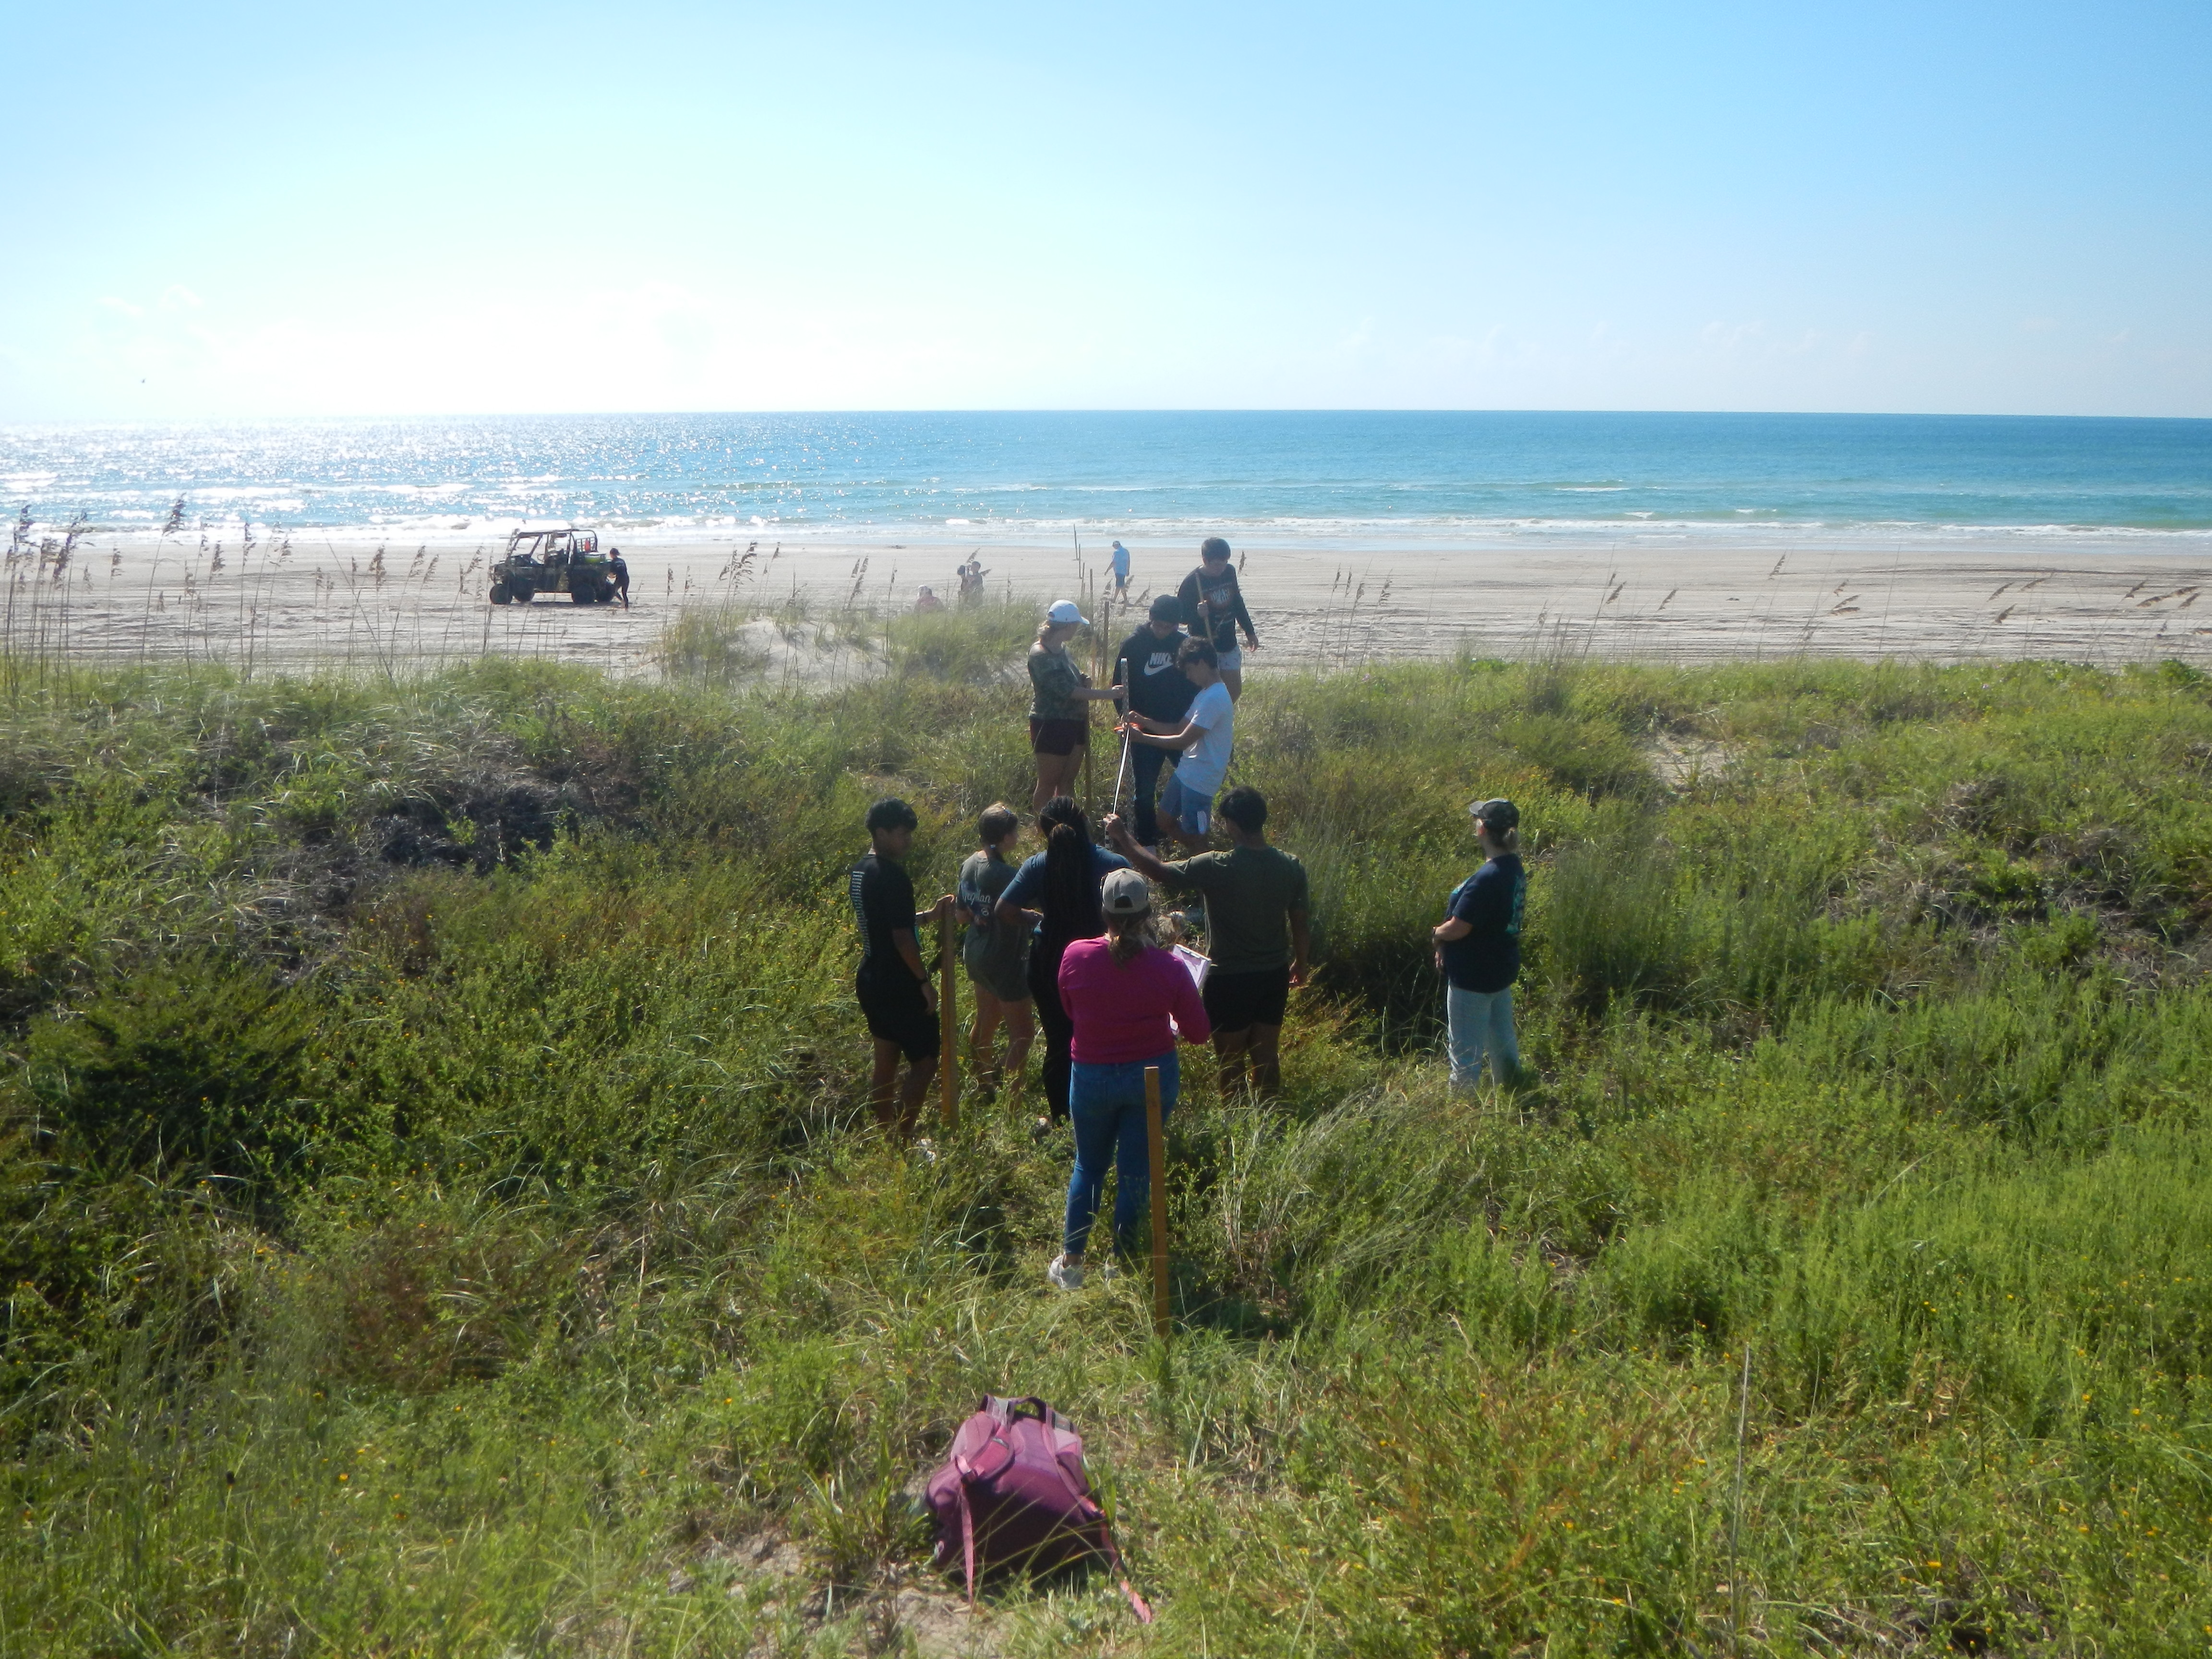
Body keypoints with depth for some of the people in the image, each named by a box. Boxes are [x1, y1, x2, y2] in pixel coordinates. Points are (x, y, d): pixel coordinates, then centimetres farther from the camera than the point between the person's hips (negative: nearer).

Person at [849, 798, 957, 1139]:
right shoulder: (892, 876, -21)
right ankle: (901, 1140, 1)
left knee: (886, 1062, 16)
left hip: (871, 982, 9)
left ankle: (884, 1138, 24)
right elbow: (901, 937, -22)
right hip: (899, 987, -9)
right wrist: (925, 982, -12)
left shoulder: (860, 871, 8)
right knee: (924, 1063, 0)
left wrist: (930, 915, 11)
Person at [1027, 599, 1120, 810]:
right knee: (1048, 784, 1)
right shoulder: (1040, 655, -20)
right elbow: (1064, 690, -26)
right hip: (1051, 726, -9)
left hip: (1073, 724, 9)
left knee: (1067, 782, 15)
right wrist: (1104, 695, -25)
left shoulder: (1062, 649, 9)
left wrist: (1083, 681, 0)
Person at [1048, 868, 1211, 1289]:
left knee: (1089, 1167, 20)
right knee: (1136, 1172, 12)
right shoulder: (1169, 969, -18)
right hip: (1153, 1077, -1)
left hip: (1092, 1076, 1)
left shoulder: (1076, 957, -16)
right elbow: (1198, 1032, -7)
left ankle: (1070, 1263, 25)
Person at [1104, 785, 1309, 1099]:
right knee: (1267, 1057, 17)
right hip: (1275, 975, 5)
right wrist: (1300, 963, 20)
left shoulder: (1218, 868, -23)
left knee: (1231, 1061, 10)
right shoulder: (1291, 867, -7)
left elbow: (1160, 872, -19)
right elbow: (1301, 925, 2)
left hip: (1230, 979, -5)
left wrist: (1123, 839, -5)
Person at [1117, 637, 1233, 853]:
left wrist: (1142, 738, -17)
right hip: (1186, 771, 10)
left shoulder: (1214, 698, -22)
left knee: (1193, 836, -1)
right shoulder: (1205, 694, 12)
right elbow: (1181, 729, 17)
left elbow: (1184, 741, -23)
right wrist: (1146, 722, 4)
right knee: (1166, 819, 20)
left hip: (1200, 779, -10)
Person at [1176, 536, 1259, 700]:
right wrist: (1197, 613, -34)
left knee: (1235, 690, 10)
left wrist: (1249, 632, 21)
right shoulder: (1192, 582, -16)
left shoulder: (1230, 572, 2)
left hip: (1229, 644, 6)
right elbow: (1180, 615, -12)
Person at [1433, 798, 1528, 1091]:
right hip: (1502, 969, 9)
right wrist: (1446, 948, 7)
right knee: (1503, 1043, 21)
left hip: (1473, 977, -9)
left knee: (1466, 1053, 2)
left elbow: (1457, 929, -26)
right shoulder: (1515, 869, 3)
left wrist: (1437, 932, -3)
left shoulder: (1487, 879, -27)